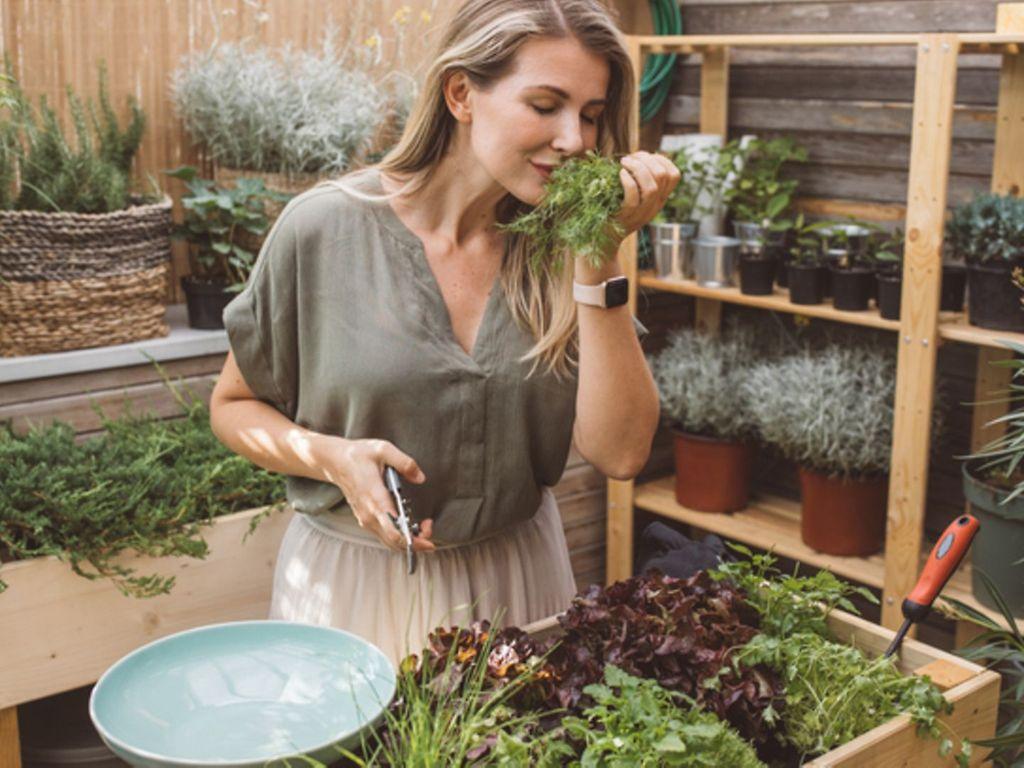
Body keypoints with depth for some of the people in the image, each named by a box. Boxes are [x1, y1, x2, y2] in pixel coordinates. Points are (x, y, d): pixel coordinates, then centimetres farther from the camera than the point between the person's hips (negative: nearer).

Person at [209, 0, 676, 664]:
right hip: (353, 581, -2)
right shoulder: (325, 229, -14)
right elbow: (234, 407, -2)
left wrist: (598, 259, -22)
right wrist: (332, 457, -21)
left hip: (516, 580, 3)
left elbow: (620, 454, -17)